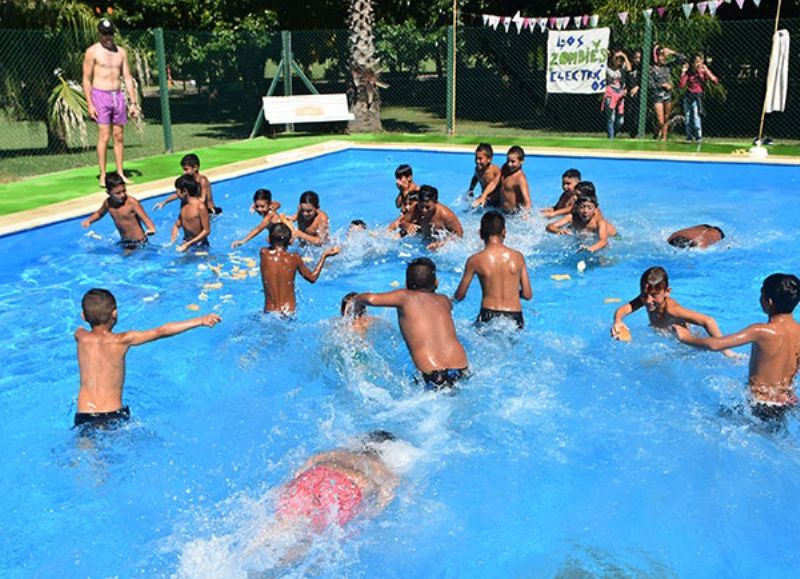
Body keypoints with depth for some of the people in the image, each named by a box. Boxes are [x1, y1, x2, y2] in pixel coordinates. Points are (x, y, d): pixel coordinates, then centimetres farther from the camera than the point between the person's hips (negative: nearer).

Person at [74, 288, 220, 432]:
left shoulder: (81, 337, -1)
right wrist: (200, 321, -12)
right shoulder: (121, 341, -9)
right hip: (114, 415, -3)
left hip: (84, 416, 3)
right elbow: (161, 332, -12)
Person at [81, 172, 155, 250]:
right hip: (124, 241, 6)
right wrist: (88, 221, 5)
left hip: (139, 241, -6)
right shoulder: (108, 203, -2)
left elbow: (145, 219, -26)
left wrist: (151, 229, -47)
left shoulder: (132, 202, -21)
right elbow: (99, 213, 22)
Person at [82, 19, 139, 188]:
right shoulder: (92, 52, -2)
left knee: (119, 136, 5)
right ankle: (102, 176, -4)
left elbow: (127, 78, 12)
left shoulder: (121, 52, 11)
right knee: (104, 136, -8)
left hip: (118, 96, 5)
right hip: (100, 95, -4)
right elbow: (86, 79, -4)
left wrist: (133, 102, 6)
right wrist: (89, 104, -11)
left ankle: (120, 173, 12)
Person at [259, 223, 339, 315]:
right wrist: (324, 255, 17)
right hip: (290, 312, -1)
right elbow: (312, 278, 10)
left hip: (270, 312, 1)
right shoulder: (294, 258, -7)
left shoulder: (264, 254, -6)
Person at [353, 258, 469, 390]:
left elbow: (372, 299, -7)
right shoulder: (444, 300, 18)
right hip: (461, 369, 4)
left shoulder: (405, 296, 6)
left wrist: (354, 299, 15)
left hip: (432, 376, -4)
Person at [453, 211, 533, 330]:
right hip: (515, 319, 2)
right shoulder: (518, 257, 3)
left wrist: (452, 298, 30)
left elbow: (459, 296, 6)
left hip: (488, 319, -2)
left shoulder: (475, 260, -3)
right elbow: (528, 294, 7)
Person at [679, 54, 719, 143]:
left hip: (697, 96, -4)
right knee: (688, 117, 6)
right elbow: (681, 85, -3)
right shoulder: (689, 71, 4)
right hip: (688, 96, 4)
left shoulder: (704, 71, -2)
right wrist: (683, 72, -8)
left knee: (696, 116, -20)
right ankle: (689, 137, 16)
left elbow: (716, 81, -13)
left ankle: (699, 137, -17)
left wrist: (706, 71, -19)